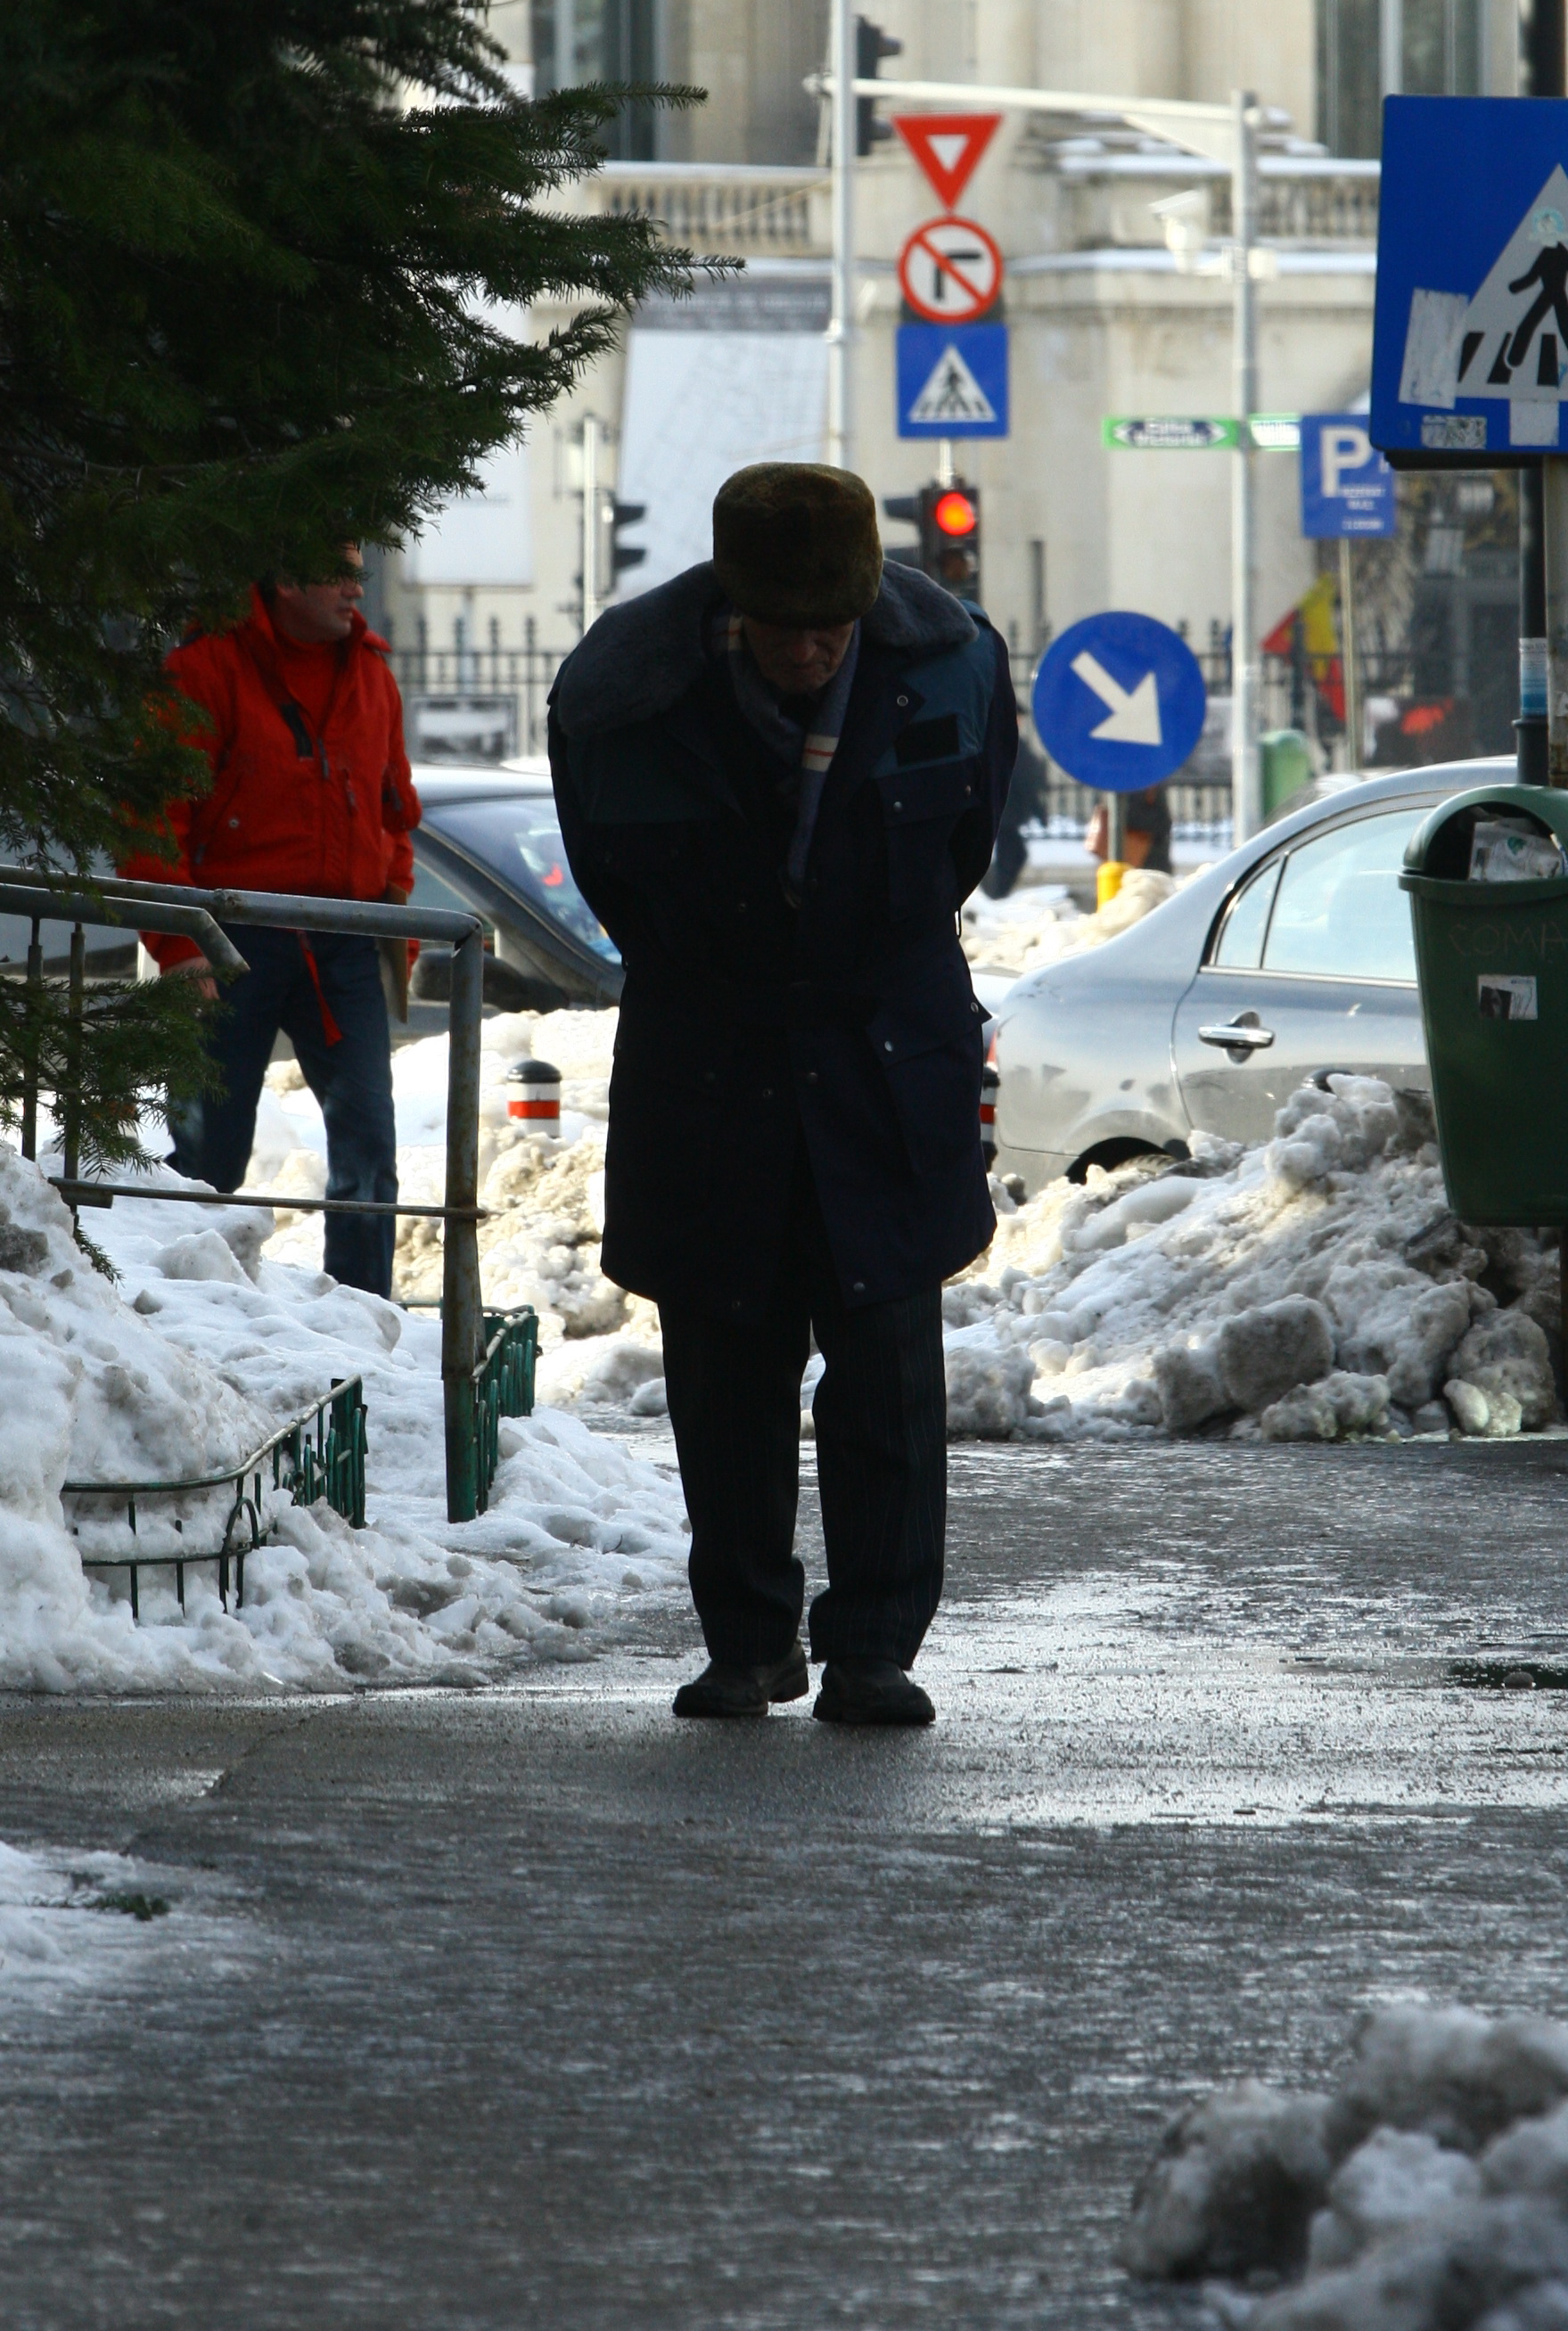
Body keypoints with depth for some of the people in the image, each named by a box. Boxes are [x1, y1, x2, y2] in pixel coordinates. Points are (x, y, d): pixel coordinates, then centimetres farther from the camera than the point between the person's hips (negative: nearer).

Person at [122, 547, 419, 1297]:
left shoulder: (370, 674, 13)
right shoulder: (209, 668, -5)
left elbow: (393, 808, 23)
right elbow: (155, 817, -8)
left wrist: (396, 910, 12)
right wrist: (178, 947, -14)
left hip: (342, 947, 4)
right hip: (237, 943, -4)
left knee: (367, 1137, -4)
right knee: (210, 1146, -1)